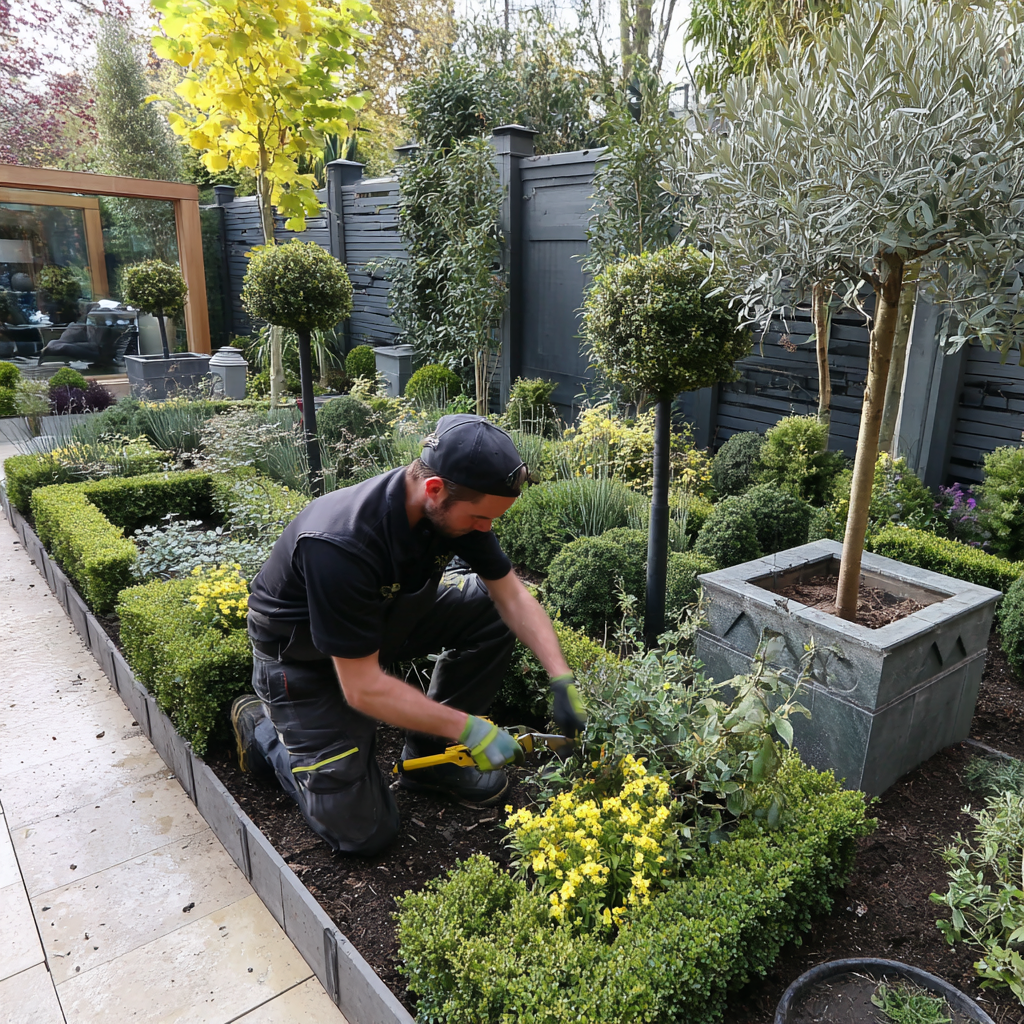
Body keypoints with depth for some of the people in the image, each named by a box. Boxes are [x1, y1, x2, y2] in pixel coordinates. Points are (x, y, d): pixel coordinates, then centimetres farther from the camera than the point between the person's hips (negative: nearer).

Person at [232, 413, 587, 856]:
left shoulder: (458, 505, -19)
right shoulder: (340, 544, -39)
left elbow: (513, 596, -7)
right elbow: (362, 688, -32)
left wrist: (562, 680, -16)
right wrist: (468, 728, -27)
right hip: (304, 657, -6)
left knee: (490, 610, -12)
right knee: (363, 830, -5)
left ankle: (430, 755, 5)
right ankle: (263, 727, 18)